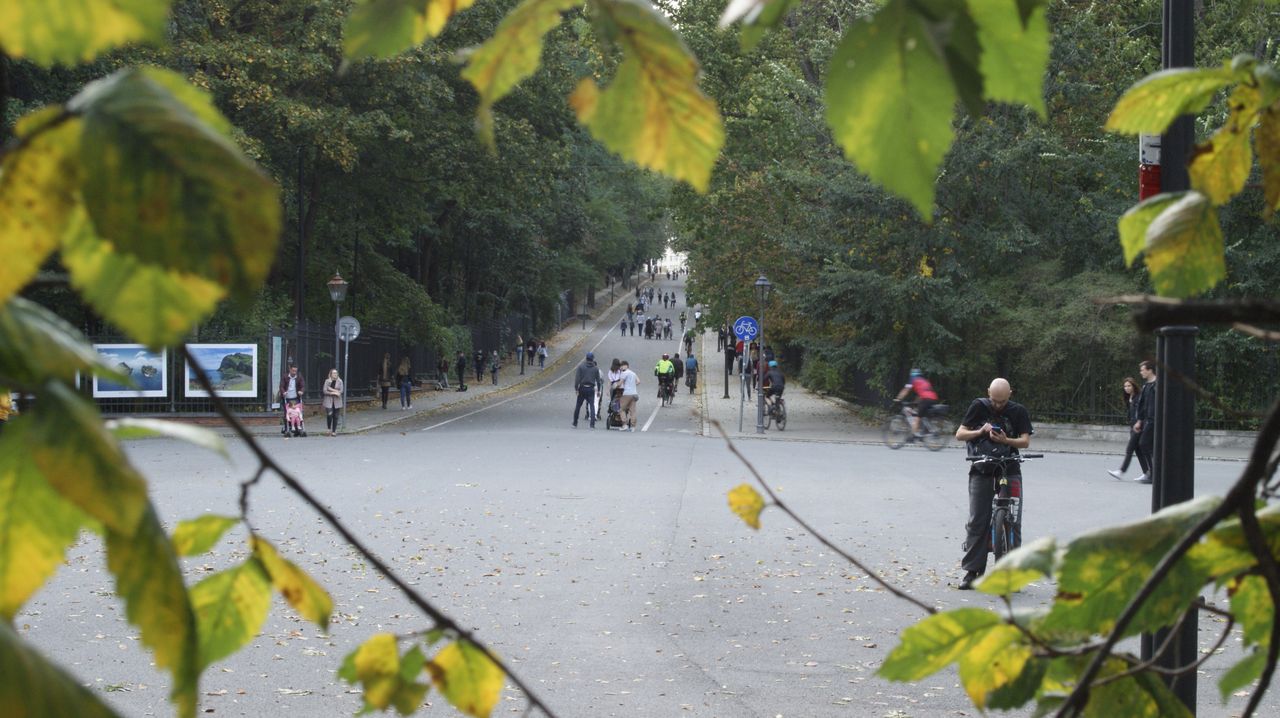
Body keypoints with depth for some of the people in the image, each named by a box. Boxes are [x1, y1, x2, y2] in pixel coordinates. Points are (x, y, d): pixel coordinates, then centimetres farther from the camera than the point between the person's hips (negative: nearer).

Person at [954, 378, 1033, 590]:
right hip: (981, 471, 0)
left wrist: (1006, 440, -22)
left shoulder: (1019, 412, 2)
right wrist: (980, 432, -14)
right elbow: (959, 434, 4)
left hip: (1009, 470, 0)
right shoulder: (979, 407, 3)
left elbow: (1025, 441, -3)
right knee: (977, 521, -4)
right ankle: (972, 571, -1)